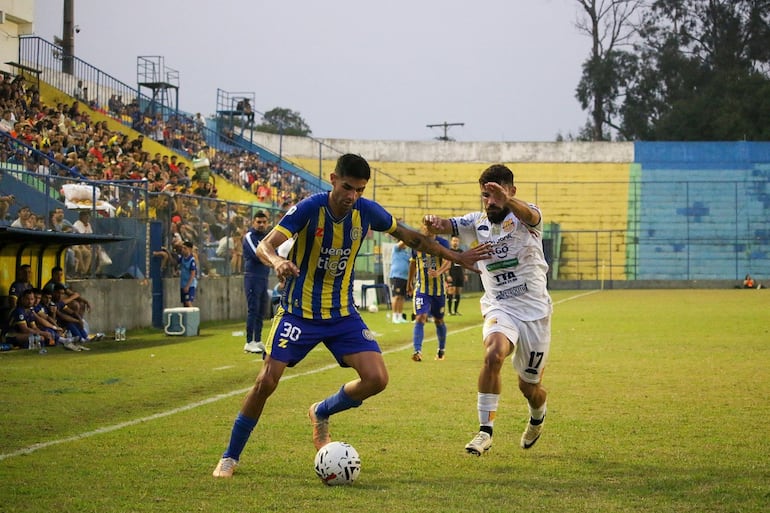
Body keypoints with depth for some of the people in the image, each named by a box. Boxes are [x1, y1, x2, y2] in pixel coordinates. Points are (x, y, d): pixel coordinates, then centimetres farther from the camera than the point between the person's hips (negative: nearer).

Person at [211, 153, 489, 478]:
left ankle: (321, 413, 18)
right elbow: (264, 246, -25)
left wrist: (457, 257, 13)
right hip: (299, 312, -4)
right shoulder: (310, 209, -19)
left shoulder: (367, 212, -7)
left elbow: (410, 237, 10)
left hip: (342, 314, 4)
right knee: (266, 382, -11)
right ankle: (230, 457, 8)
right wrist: (278, 262, -49)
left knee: (376, 379, -11)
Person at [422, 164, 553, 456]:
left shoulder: (524, 218, -10)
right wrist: (433, 224, -40)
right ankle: (485, 431, -23)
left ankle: (538, 416, 45)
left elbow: (530, 216, -35)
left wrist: (508, 201, -59)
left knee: (530, 387, 8)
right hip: (499, 308, 2)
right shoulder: (477, 223, 2)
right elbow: (444, 226, -13)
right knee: (493, 354, -30)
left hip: (535, 310, -2)